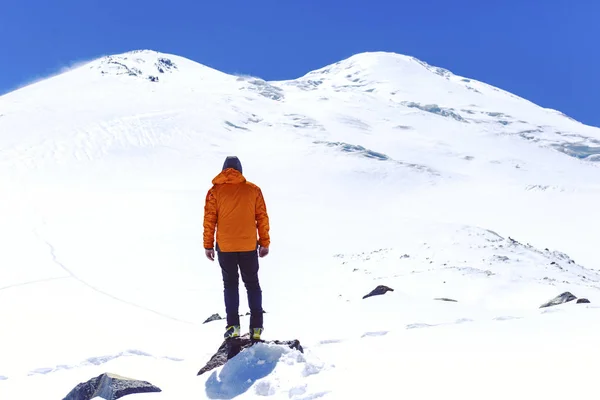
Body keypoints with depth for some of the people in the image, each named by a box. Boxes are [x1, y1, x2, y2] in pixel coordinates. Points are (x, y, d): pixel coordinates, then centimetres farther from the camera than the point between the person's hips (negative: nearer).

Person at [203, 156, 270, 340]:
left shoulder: (215, 191, -2)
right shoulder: (253, 190, 0)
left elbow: (209, 220, -3)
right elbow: (262, 217, 1)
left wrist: (208, 245, 4)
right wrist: (264, 243, 9)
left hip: (225, 247, -1)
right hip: (249, 246, 1)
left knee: (230, 284, 13)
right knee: (252, 284, 12)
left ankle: (233, 325, 5)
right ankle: (256, 327, 8)